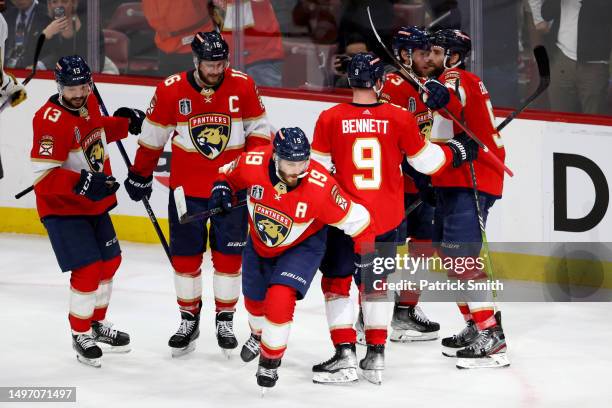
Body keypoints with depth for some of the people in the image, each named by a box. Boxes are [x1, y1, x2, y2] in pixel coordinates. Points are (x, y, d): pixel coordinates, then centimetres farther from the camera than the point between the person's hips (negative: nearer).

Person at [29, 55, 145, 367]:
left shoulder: (89, 103, -2)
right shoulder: (51, 119, -27)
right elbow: (44, 174, -30)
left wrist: (124, 123, 8)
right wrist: (81, 183, -40)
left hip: (95, 203, 9)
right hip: (62, 208, -9)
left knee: (109, 262, 19)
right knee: (88, 270, -12)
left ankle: (97, 323, 39)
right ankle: (80, 336, 7)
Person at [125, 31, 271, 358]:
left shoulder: (242, 86, -9)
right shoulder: (171, 90, -10)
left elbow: (259, 129, 2)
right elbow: (153, 136, 3)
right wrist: (140, 175, 9)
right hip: (186, 187, 0)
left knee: (229, 254, 4)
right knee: (185, 255, 6)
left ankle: (225, 321, 18)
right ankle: (189, 321, 20)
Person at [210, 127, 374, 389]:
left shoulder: (320, 187, -38)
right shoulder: (252, 164, -30)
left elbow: (355, 220, -27)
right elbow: (230, 174, -5)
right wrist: (222, 188, -24)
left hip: (301, 247, -4)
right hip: (259, 243, 4)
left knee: (280, 299, -22)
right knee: (254, 299, 24)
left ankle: (270, 361, 5)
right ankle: (259, 335, 61)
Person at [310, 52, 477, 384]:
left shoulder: (329, 119, -9)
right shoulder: (400, 118, -7)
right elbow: (425, 160, 3)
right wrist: (456, 153, 22)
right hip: (387, 219, 2)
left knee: (336, 282, 11)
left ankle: (345, 356, 2)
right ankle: (375, 356, 17)